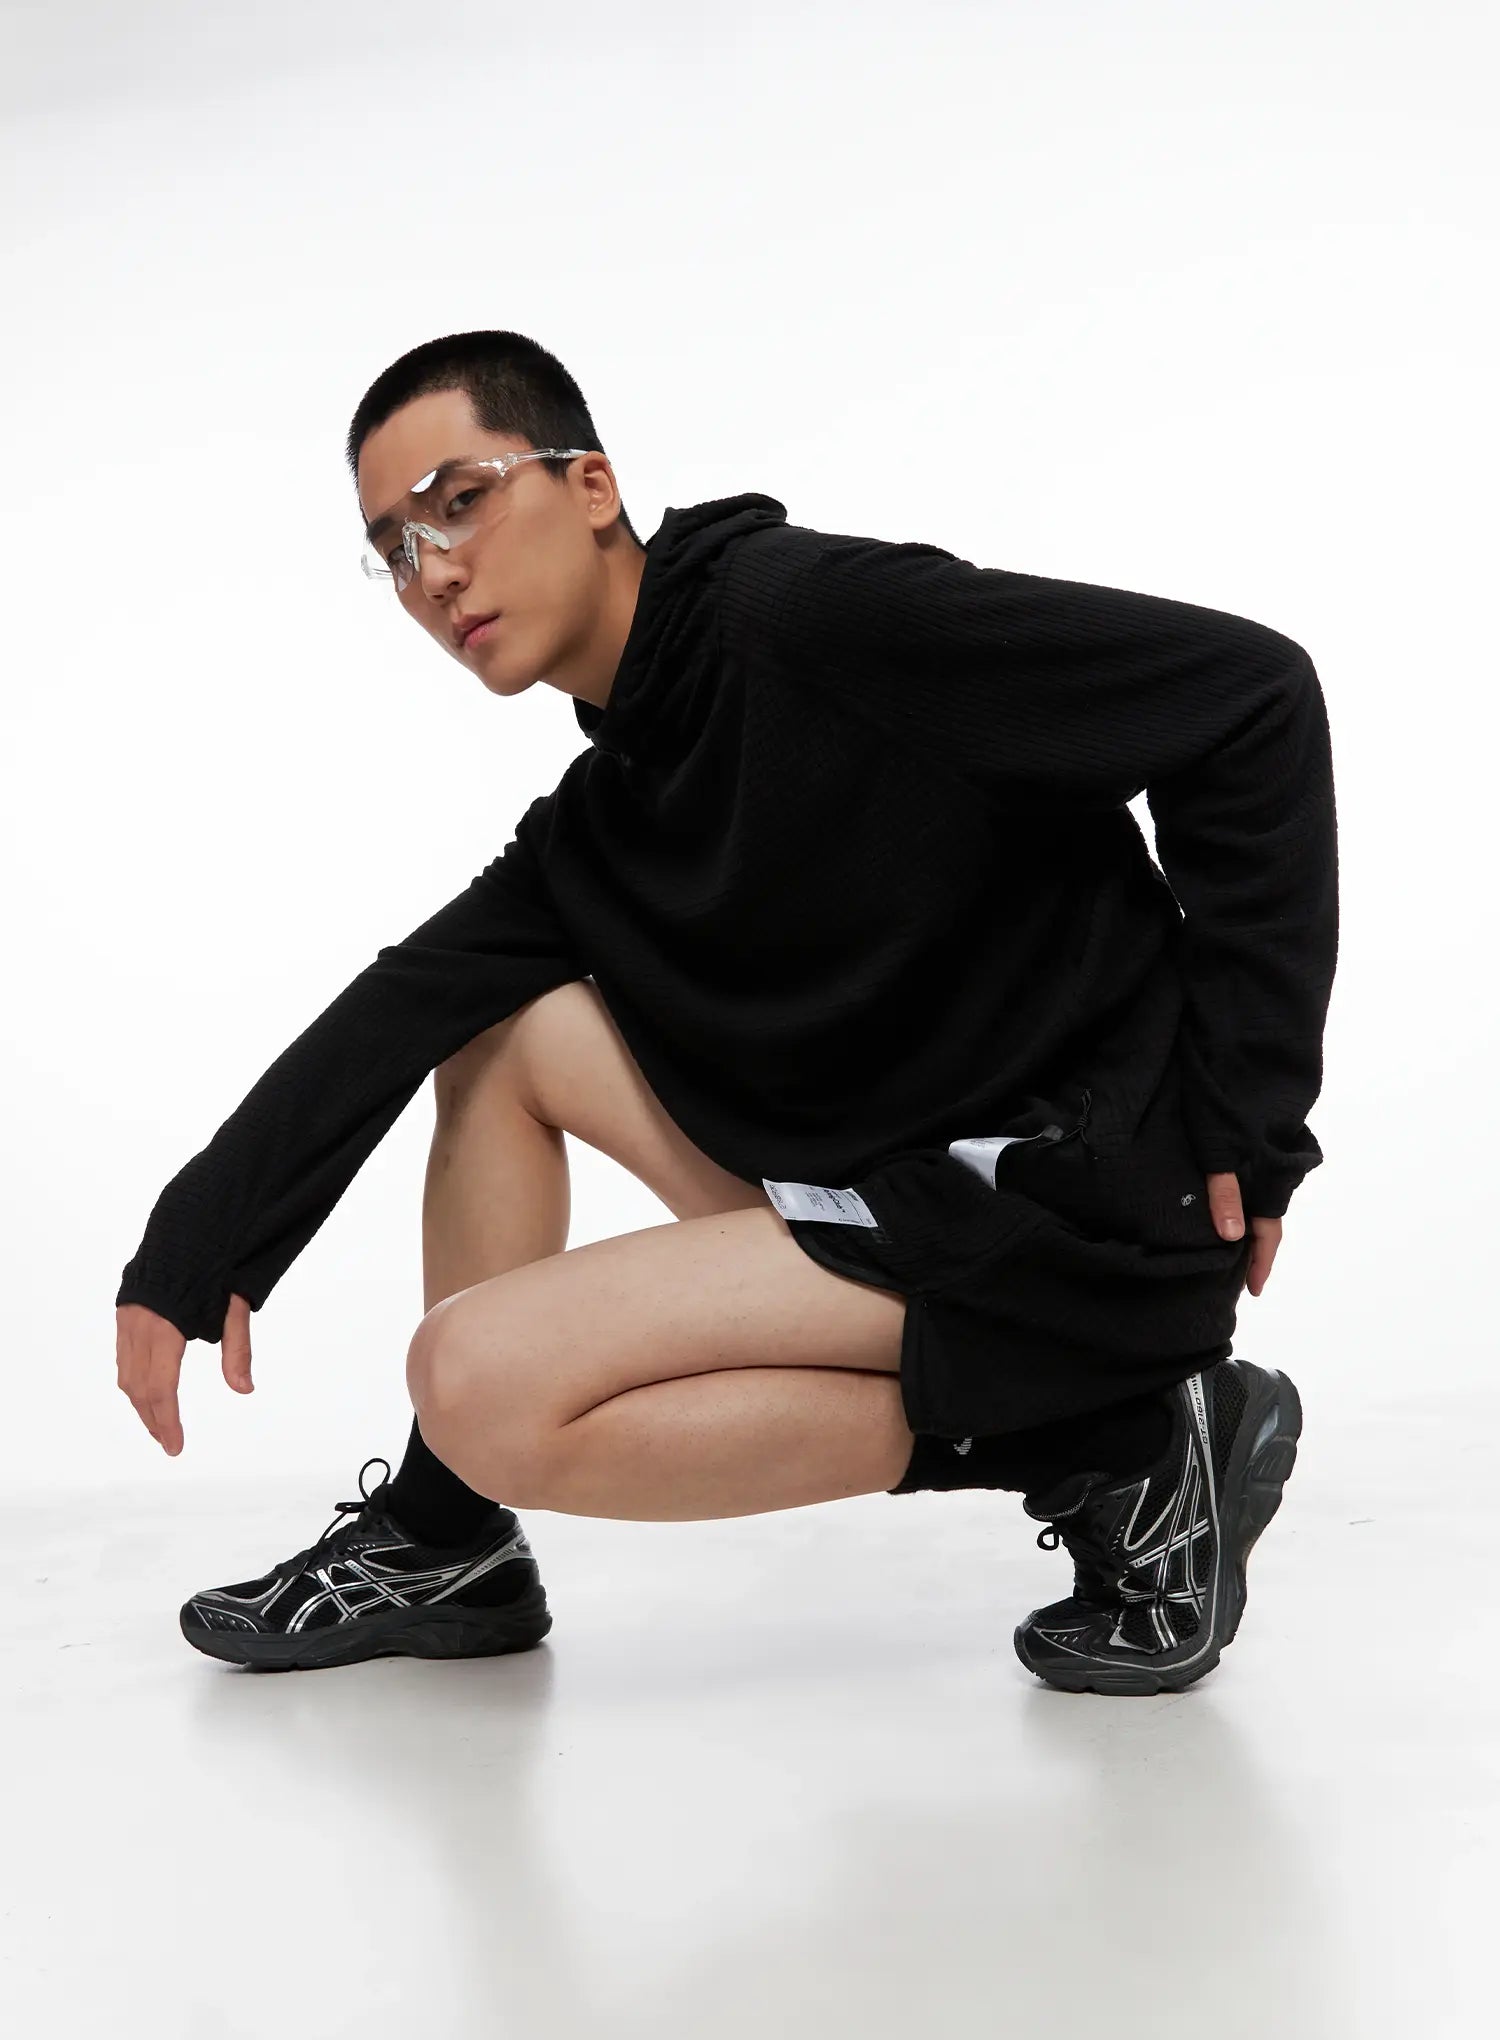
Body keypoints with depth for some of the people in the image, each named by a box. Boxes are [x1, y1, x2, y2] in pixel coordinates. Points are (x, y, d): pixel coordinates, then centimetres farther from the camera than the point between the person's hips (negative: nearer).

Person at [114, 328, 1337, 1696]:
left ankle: (1115, 1453, -10)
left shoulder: (803, 610, -14)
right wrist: (188, 1252, -2)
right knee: (492, 1029, 15)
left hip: (1083, 1209, -9)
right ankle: (443, 1538, 17)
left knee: (483, 1388, -15)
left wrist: (1247, 1123, -15)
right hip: (901, 1183, 9)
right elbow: (395, 1010, 11)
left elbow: (1248, 688, -16)